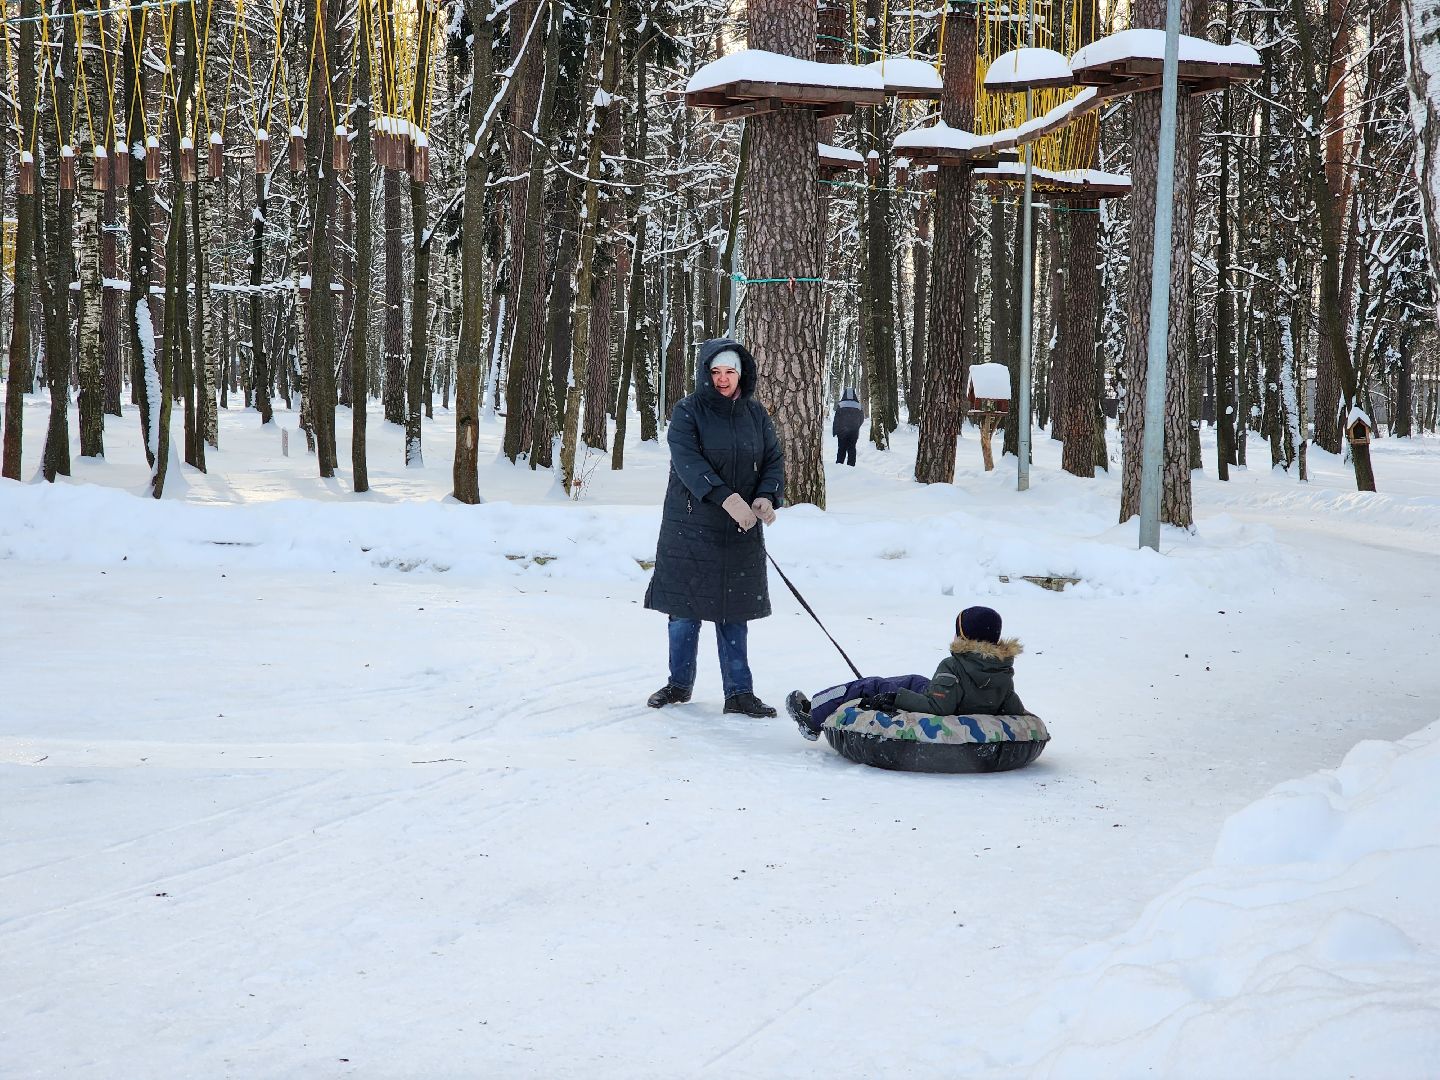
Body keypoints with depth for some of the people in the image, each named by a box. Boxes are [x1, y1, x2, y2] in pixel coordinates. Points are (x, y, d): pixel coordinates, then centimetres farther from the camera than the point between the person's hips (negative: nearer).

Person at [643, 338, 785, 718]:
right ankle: (680, 684, 21)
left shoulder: (756, 415, 8)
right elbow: (688, 461, -18)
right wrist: (727, 497, -30)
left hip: (741, 531, 2)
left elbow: (774, 460, 6)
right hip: (690, 527, -2)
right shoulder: (688, 412, -5)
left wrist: (766, 497, -16)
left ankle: (739, 692, 10)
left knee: (734, 611, 5)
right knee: (685, 608, 5)